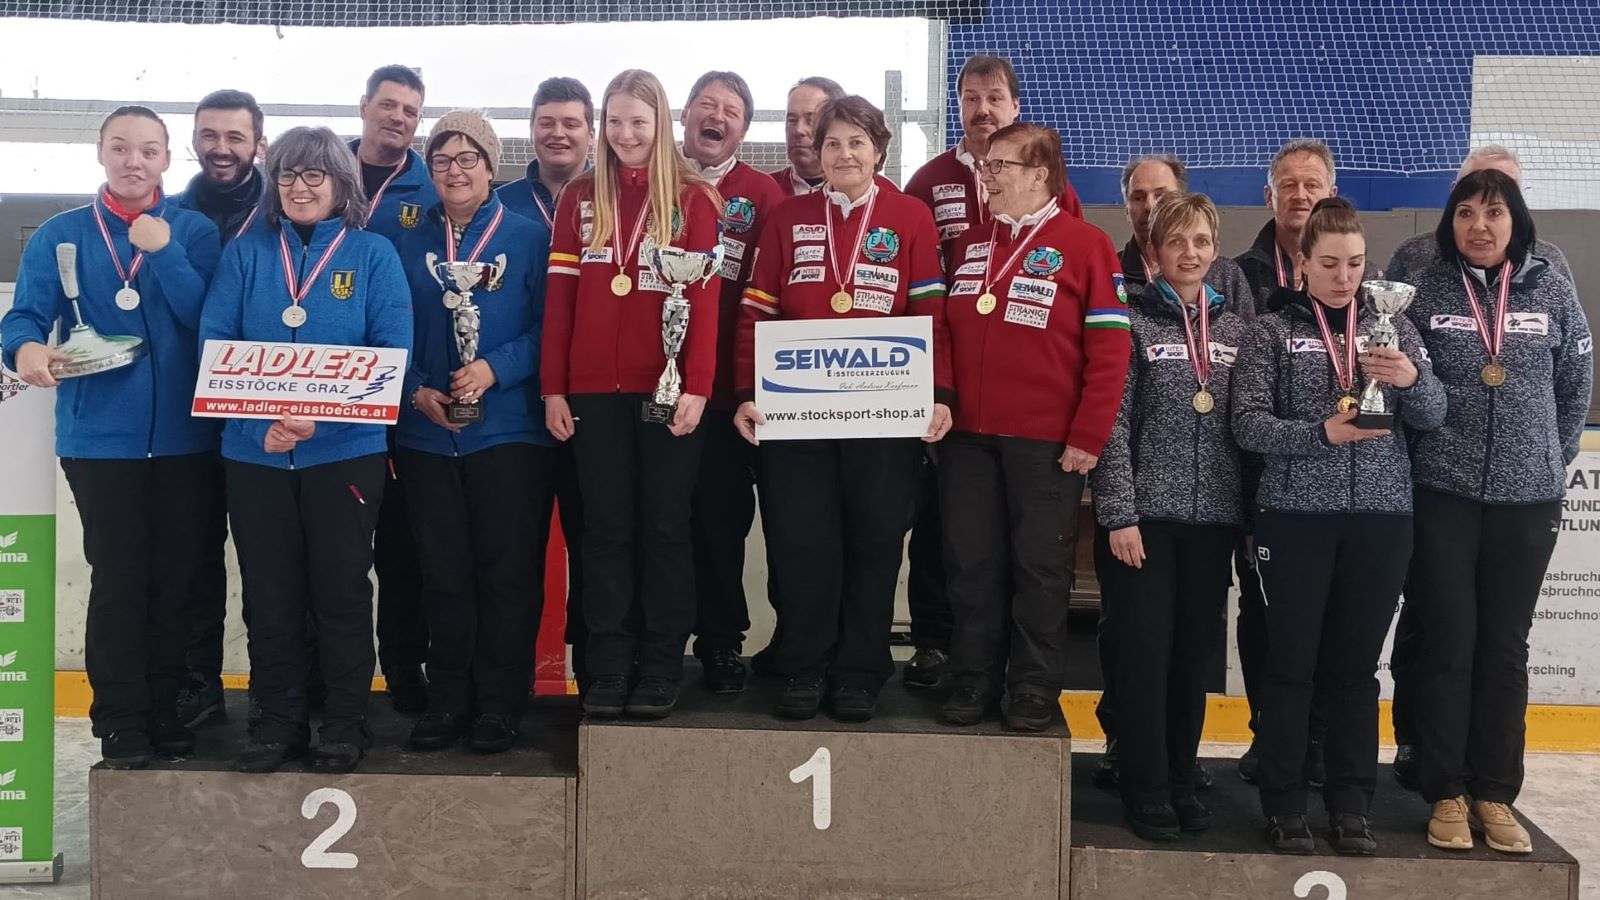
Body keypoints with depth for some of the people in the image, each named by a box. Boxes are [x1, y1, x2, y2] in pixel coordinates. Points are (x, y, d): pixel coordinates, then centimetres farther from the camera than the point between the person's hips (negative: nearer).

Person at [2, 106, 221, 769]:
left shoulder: (195, 232, 5)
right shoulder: (59, 236, 6)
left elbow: (207, 320, -6)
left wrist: (163, 251, -15)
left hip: (185, 436, 1)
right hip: (100, 436, -1)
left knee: (179, 580, 6)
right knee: (118, 581, 2)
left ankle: (170, 712, 19)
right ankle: (121, 723, 11)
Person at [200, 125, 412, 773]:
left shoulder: (374, 254, 2)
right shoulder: (246, 252, 7)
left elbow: (393, 351, -6)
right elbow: (214, 343, 1)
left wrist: (320, 415, -18)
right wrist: (261, 421, -16)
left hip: (345, 450, -2)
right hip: (254, 453, 2)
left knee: (342, 590, 4)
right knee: (270, 594, 7)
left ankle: (345, 722, 16)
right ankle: (278, 720, 19)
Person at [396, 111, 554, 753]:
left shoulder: (529, 238, 1)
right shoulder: (409, 245, 11)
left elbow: (548, 327, -5)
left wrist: (495, 369, -18)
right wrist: (417, 391, -7)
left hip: (509, 430, -3)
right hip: (428, 433, 3)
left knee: (508, 571, 0)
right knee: (443, 572, 8)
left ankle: (500, 702, 10)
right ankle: (447, 699, 17)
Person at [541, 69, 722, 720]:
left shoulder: (693, 198, 2)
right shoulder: (580, 198, 10)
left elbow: (703, 297, -4)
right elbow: (560, 295, 7)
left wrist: (697, 386, -12)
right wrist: (553, 387, 2)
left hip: (665, 390, -2)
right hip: (594, 390, 3)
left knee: (663, 526, 4)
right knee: (605, 528, 5)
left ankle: (660, 668, 12)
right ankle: (609, 668, 11)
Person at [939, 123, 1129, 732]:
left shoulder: (1084, 243, -4)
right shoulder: (969, 244, 14)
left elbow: (1109, 348, -8)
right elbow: (943, 334, 18)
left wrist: (1088, 437, -12)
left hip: (1047, 442, -5)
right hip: (967, 437, 5)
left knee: (1040, 566, 4)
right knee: (972, 564, 8)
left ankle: (1035, 690, 15)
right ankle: (974, 682, 19)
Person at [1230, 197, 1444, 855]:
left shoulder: (1393, 328, 11)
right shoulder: (1272, 331, 2)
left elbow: (1433, 418, 7)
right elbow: (1248, 424, -7)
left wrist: (1411, 380, -14)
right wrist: (1322, 434, -21)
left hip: (1382, 515, 2)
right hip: (1296, 515, -2)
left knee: (1356, 665, 8)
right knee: (1291, 663, 2)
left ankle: (1351, 807, 18)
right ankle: (1284, 806, 12)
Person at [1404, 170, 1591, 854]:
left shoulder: (1552, 292, 2)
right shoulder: (1424, 290, -2)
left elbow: (1575, 390, 10)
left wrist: (1553, 466, 9)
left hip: (1527, 498, 2)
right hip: (1442, 495, -1)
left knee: (1506, 646, 9)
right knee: (1446, 643, 3)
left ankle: (1495, 794, 19)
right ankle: (1445, 792, 13)